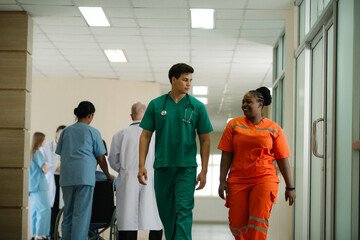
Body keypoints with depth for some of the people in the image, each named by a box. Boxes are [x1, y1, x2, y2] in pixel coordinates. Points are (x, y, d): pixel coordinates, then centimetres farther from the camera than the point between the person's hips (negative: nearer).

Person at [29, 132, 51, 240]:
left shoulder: (30, 153, 15)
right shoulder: (37, 152, -12)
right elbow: (44, 169, -15)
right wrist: (45, 167, 5)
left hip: (32, 185, 10)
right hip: (39, 186, -10)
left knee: (35, 210, 11)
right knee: (44, 209, -12)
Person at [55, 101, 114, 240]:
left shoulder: (66, 131, 15)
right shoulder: (93, 132, 3)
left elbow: (60, 154, 18)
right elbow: (100, 158, 5)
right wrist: (108, 176, 19)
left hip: (66, 176, 4)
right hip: (85, 176, -4)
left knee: (67, 214, 12)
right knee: (81, 215, -5)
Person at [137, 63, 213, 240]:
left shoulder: (197, 106, 2)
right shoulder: (156, 105, 4)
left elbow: (205, 139, 5)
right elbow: (145, 136, 6)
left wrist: (204, 170, -1)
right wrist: (142, 165, -2)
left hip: (186, 168, -2)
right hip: (162, 167, 2)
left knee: (184, 211, -11)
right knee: (166, 212, 10)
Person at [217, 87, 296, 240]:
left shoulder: (274, 129, 6)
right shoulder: (234, 125, 9)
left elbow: (282, 159, 6)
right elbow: (226, 155, 6)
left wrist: (290, 187, 4)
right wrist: (222, 180, -2)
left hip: (264, 180, -2)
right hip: (237, 181, 2)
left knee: (258, 222, -15)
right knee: (237, 225, 0)